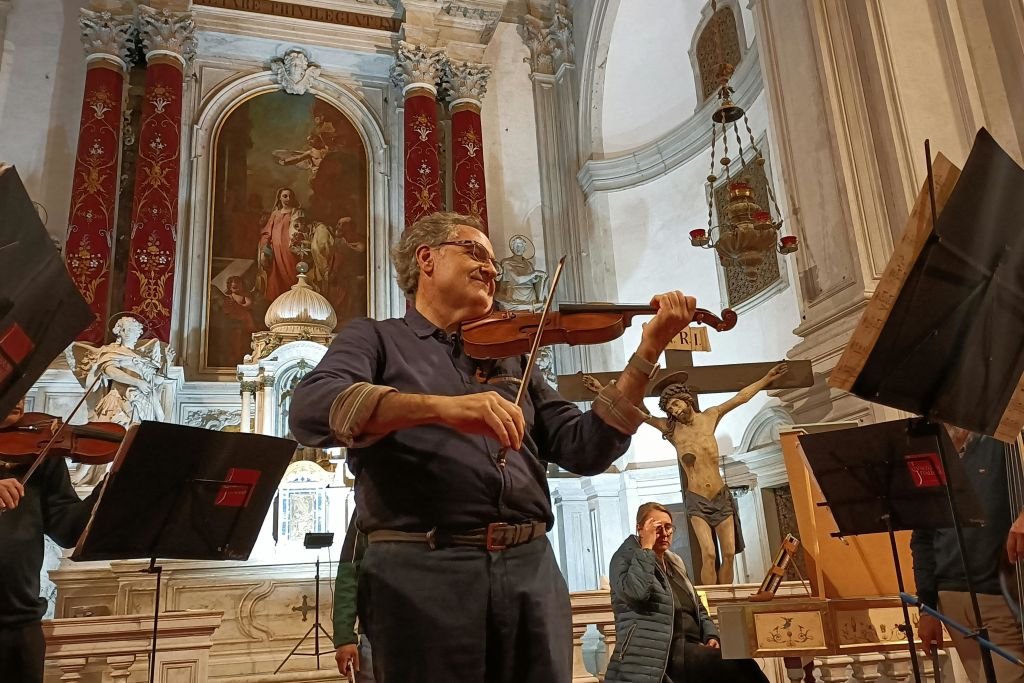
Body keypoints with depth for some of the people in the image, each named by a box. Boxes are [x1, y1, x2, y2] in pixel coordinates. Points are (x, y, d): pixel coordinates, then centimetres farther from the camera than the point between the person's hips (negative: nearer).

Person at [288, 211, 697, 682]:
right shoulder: (376, 338, 8)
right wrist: (439, 406, -26)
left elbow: (585, 449, 10)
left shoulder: (511, 358, 20)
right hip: (421, 569, -4)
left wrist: (649, 350, 2)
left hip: (530, 568, 4)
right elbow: (310, 409, -12)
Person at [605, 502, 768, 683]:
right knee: (740, 666, -25)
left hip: (689, 648, 8)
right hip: (657, 654, -8)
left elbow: (697, 607, 25)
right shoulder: (625, 557, -3)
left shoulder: (674, 563, 21)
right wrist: (646, 548, -15)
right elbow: (635, 592, -24)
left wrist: (711, 635, 5)